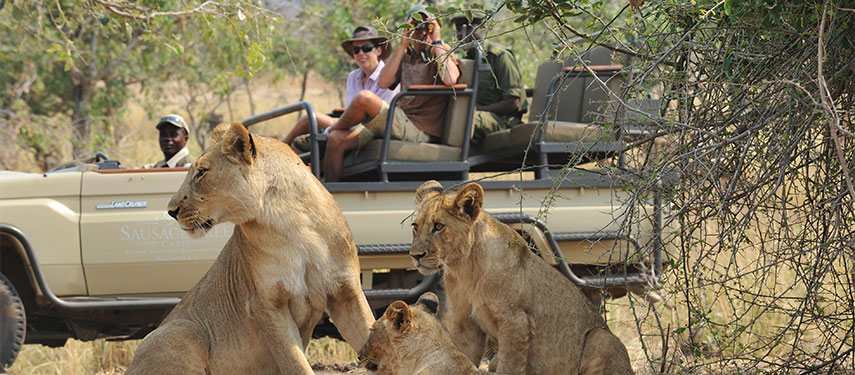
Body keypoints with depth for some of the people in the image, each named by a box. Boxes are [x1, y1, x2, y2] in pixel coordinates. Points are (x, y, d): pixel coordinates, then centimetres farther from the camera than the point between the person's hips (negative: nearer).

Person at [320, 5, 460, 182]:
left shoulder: (441, 52, 0)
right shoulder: (406, 56, 20)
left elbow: (450, 79, -24)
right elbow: (383, 82, 2)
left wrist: (437, 41, -13)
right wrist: (402, 45, -2)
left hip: (419, 130, -7)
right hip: (400, 123, 7)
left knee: (365, 97, -26)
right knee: (336, 140, -6)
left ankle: (334, 127, 1)